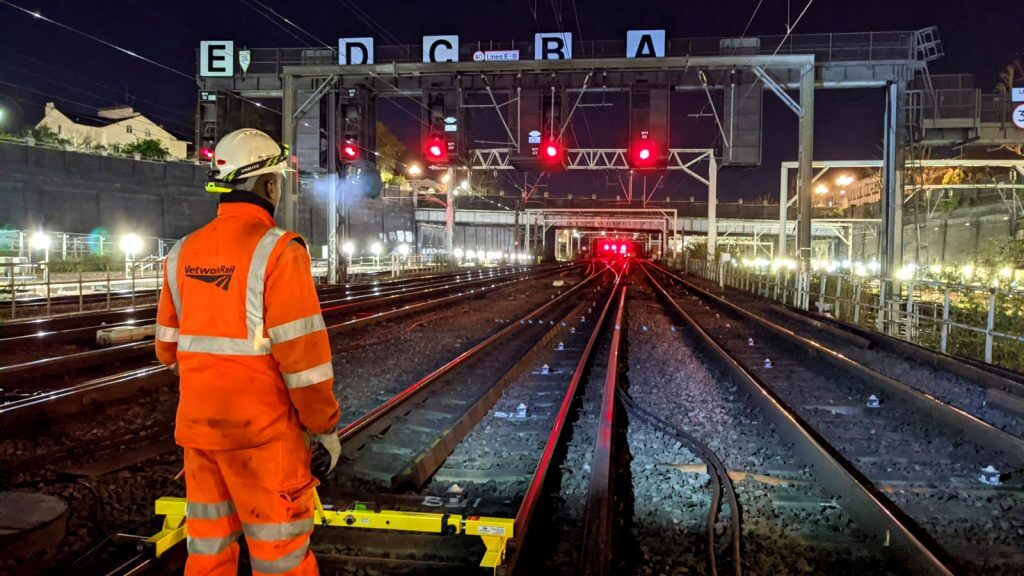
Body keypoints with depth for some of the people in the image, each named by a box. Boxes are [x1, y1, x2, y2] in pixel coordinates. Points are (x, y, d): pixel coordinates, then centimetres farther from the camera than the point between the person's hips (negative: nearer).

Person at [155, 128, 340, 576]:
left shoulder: (184, 253, 6)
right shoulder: (276, 251, -14)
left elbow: (169, 346, 12)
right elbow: (302, 352, -16)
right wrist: (324, 425, -7)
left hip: (197, 425, 7)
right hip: (261, 430, -6)